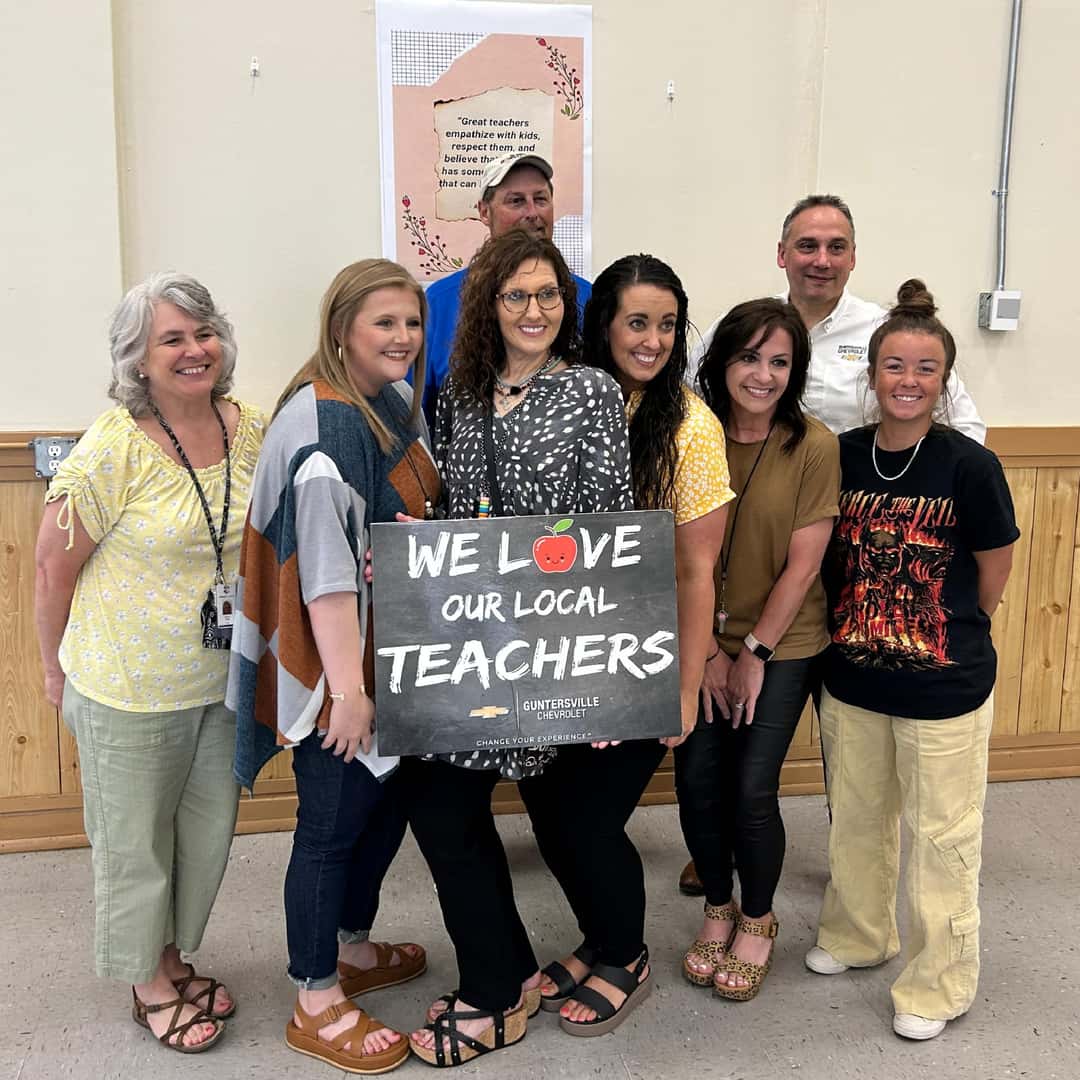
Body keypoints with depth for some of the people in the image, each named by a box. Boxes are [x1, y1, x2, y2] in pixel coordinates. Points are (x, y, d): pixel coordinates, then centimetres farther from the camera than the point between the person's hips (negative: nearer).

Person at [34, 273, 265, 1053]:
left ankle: (174, 956, 43)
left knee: (209, 830, 19)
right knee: (136, 841, 13)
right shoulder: (113, 448, -20)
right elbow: (54, 569, -11)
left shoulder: (252, 431, -4)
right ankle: (149, 984, 35)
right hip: (131, 689, -5)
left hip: (222, 680, 5)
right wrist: (58, 669, -2)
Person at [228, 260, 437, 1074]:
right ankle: (316, 1002, 23)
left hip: (396, 648, 9)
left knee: (388, 796, 20)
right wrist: (346, 686, -25)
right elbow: (323, 564, -25)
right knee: (331, 821, 5)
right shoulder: (323, 423, -22)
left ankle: (352, 948, 41)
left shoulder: (399, 407, 6)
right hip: (336, 660, -9)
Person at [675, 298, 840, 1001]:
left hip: (783, 645, -2)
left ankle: (758, 922, 23)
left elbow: (802, 565, -10)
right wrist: (708, 651, -5)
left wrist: (754, 653, -8)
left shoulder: (815, 447, -12)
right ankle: (719, 910, 28)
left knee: (752, 790, -4)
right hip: (705, 642, 3)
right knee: (697, 780, 2)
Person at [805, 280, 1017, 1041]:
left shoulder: (970, 467, -14)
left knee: (942, 837, 8)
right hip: (852, 679, 4)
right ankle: (858, 935, 43)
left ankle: (939, 984, 27)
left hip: (945, 689, -4)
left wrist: (949, 637, 7)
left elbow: (993, 575, -3)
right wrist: (861, 630, 5)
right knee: (856, 820, 20)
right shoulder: (842, 457, -3)